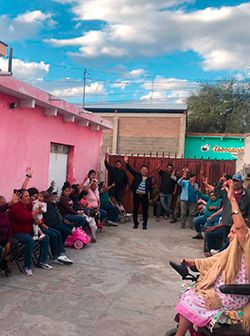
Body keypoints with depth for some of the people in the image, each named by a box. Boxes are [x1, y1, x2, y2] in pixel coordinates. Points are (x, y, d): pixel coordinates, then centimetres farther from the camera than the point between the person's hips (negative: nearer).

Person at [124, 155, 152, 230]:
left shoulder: (149, 179, 6)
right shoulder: (137, 175, 3)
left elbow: (150, 188, 8)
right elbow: (130, 169, -4)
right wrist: (126, 162, -17)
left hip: (145, 196, 0)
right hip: (136, 195, 0)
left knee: (145, 210, 4)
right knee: (135, 210, 6)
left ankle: (145, 224, 16)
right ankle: (135, 223, 19)